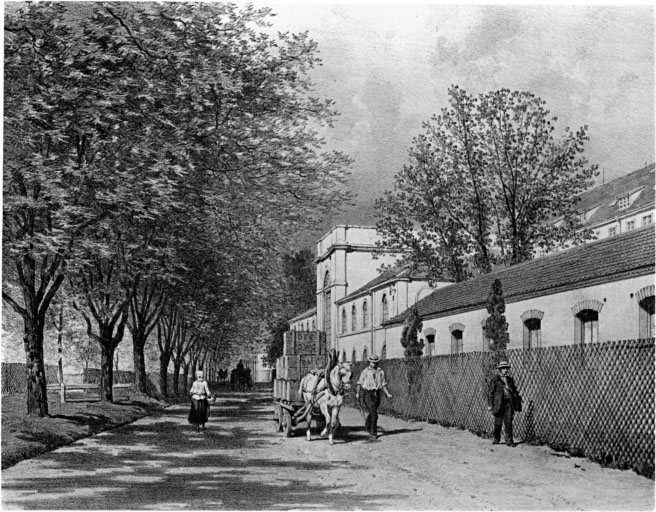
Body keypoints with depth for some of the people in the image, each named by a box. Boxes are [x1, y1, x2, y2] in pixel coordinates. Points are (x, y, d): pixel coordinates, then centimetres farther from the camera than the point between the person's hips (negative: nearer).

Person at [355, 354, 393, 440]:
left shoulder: (381, 372, 7)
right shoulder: (365, 371, -1)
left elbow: (383, 384, 10)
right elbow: (360, 382, 0)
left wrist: (387, 393, -1)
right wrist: (357, 393, -9)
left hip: (377, 394, 4)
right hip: (368, 393, -4)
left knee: (371, 412, 16)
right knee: (374, 414, -12)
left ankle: (368, 426, 42)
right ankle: (373, 432, -3)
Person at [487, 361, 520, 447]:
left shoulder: (510, 379, 15)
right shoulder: (495, 379, 1)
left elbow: (514, 391, 20)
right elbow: (490, 392, 0)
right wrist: (490, 405, -6)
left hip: (509, 403, 3)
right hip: (499, 403, -3)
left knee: (508, 422, -2)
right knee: (498, 423, 2)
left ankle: (509, 440, 0)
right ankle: (496, 439, 18)